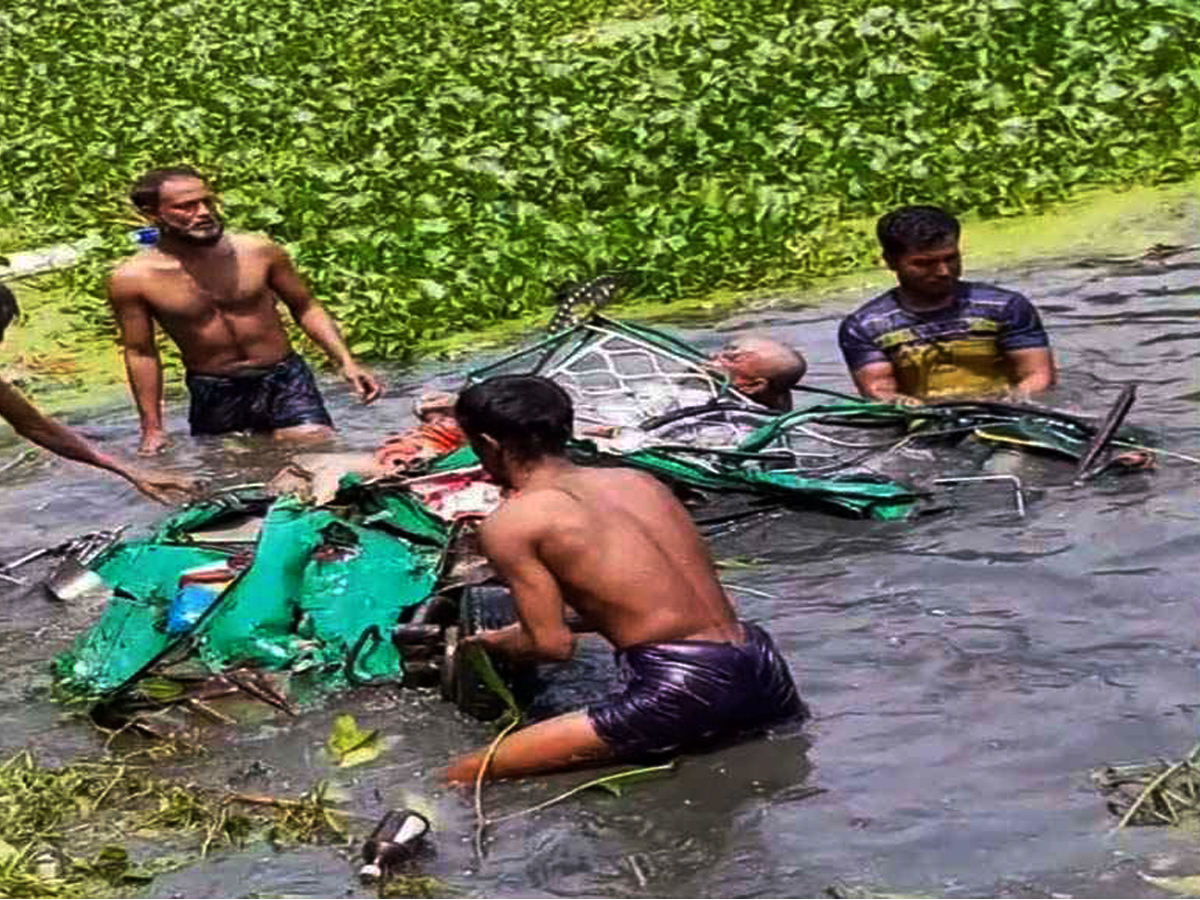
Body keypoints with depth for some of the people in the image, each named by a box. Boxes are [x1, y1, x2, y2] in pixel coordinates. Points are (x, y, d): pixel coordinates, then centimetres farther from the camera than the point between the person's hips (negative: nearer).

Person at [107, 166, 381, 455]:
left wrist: (346, 363, -4)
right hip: (212, 397, 0)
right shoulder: (132, 279, -9)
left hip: (284, 380, 0)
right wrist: (152, 429, 3)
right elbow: (140, 353, 1)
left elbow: (305, 308, 6)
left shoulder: (259, 251, -6)